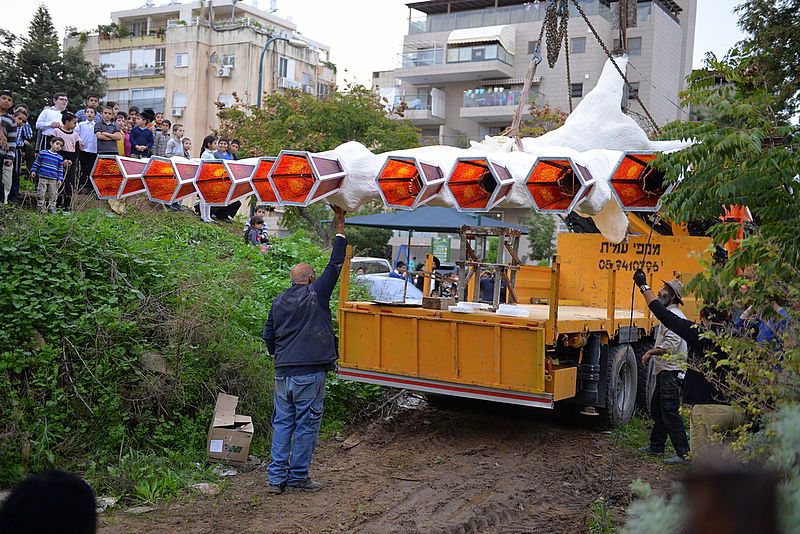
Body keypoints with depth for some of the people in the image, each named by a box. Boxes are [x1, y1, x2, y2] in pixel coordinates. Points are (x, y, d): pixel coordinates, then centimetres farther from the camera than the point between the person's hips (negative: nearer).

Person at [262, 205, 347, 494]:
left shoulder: (279, 301, 12)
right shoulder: (315, 294, -4)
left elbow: (268, 335, 19)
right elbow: (335, 265, -1)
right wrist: (339, 228, 6)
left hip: (283, 373, 6)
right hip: (309, 373, -6)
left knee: (282, 423, 11)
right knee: (306, 424, 3)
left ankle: (277, 477, 11)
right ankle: (298, 478, 9)